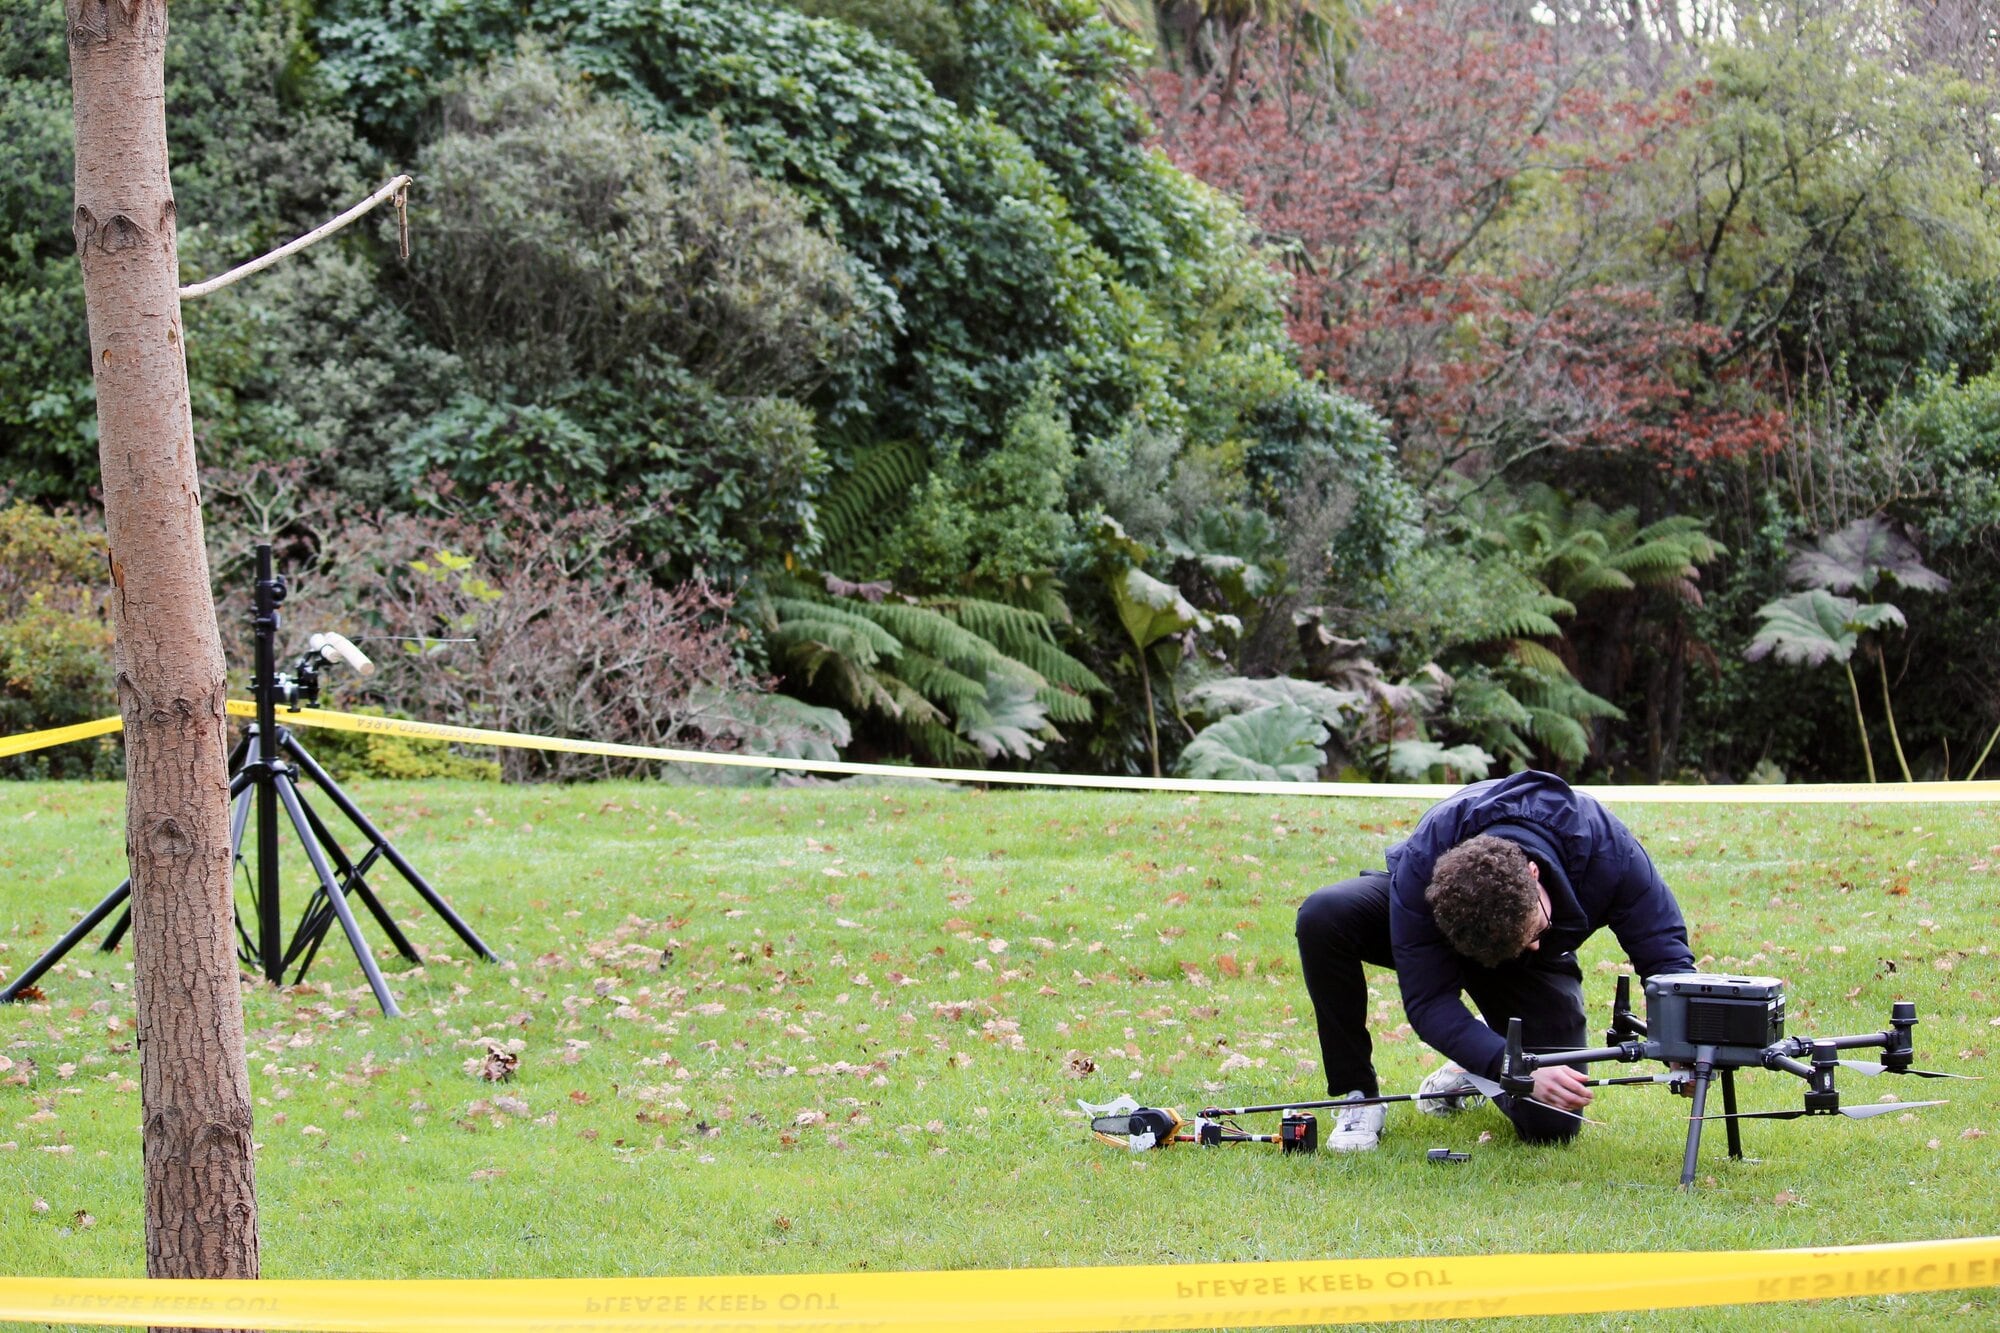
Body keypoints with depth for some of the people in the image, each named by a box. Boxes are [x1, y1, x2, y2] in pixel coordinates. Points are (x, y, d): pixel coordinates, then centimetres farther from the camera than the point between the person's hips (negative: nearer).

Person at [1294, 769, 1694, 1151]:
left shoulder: (1609, 849, -38)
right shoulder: (1420, 863, -41)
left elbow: (1665, 951, -28)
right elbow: (1427, 1001, -38)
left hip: (1534, 973, 1)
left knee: (1551, 1124, -19)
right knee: (1324, 915, -35)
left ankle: (1473, 1073, 18)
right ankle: (1357, 1094, -17)